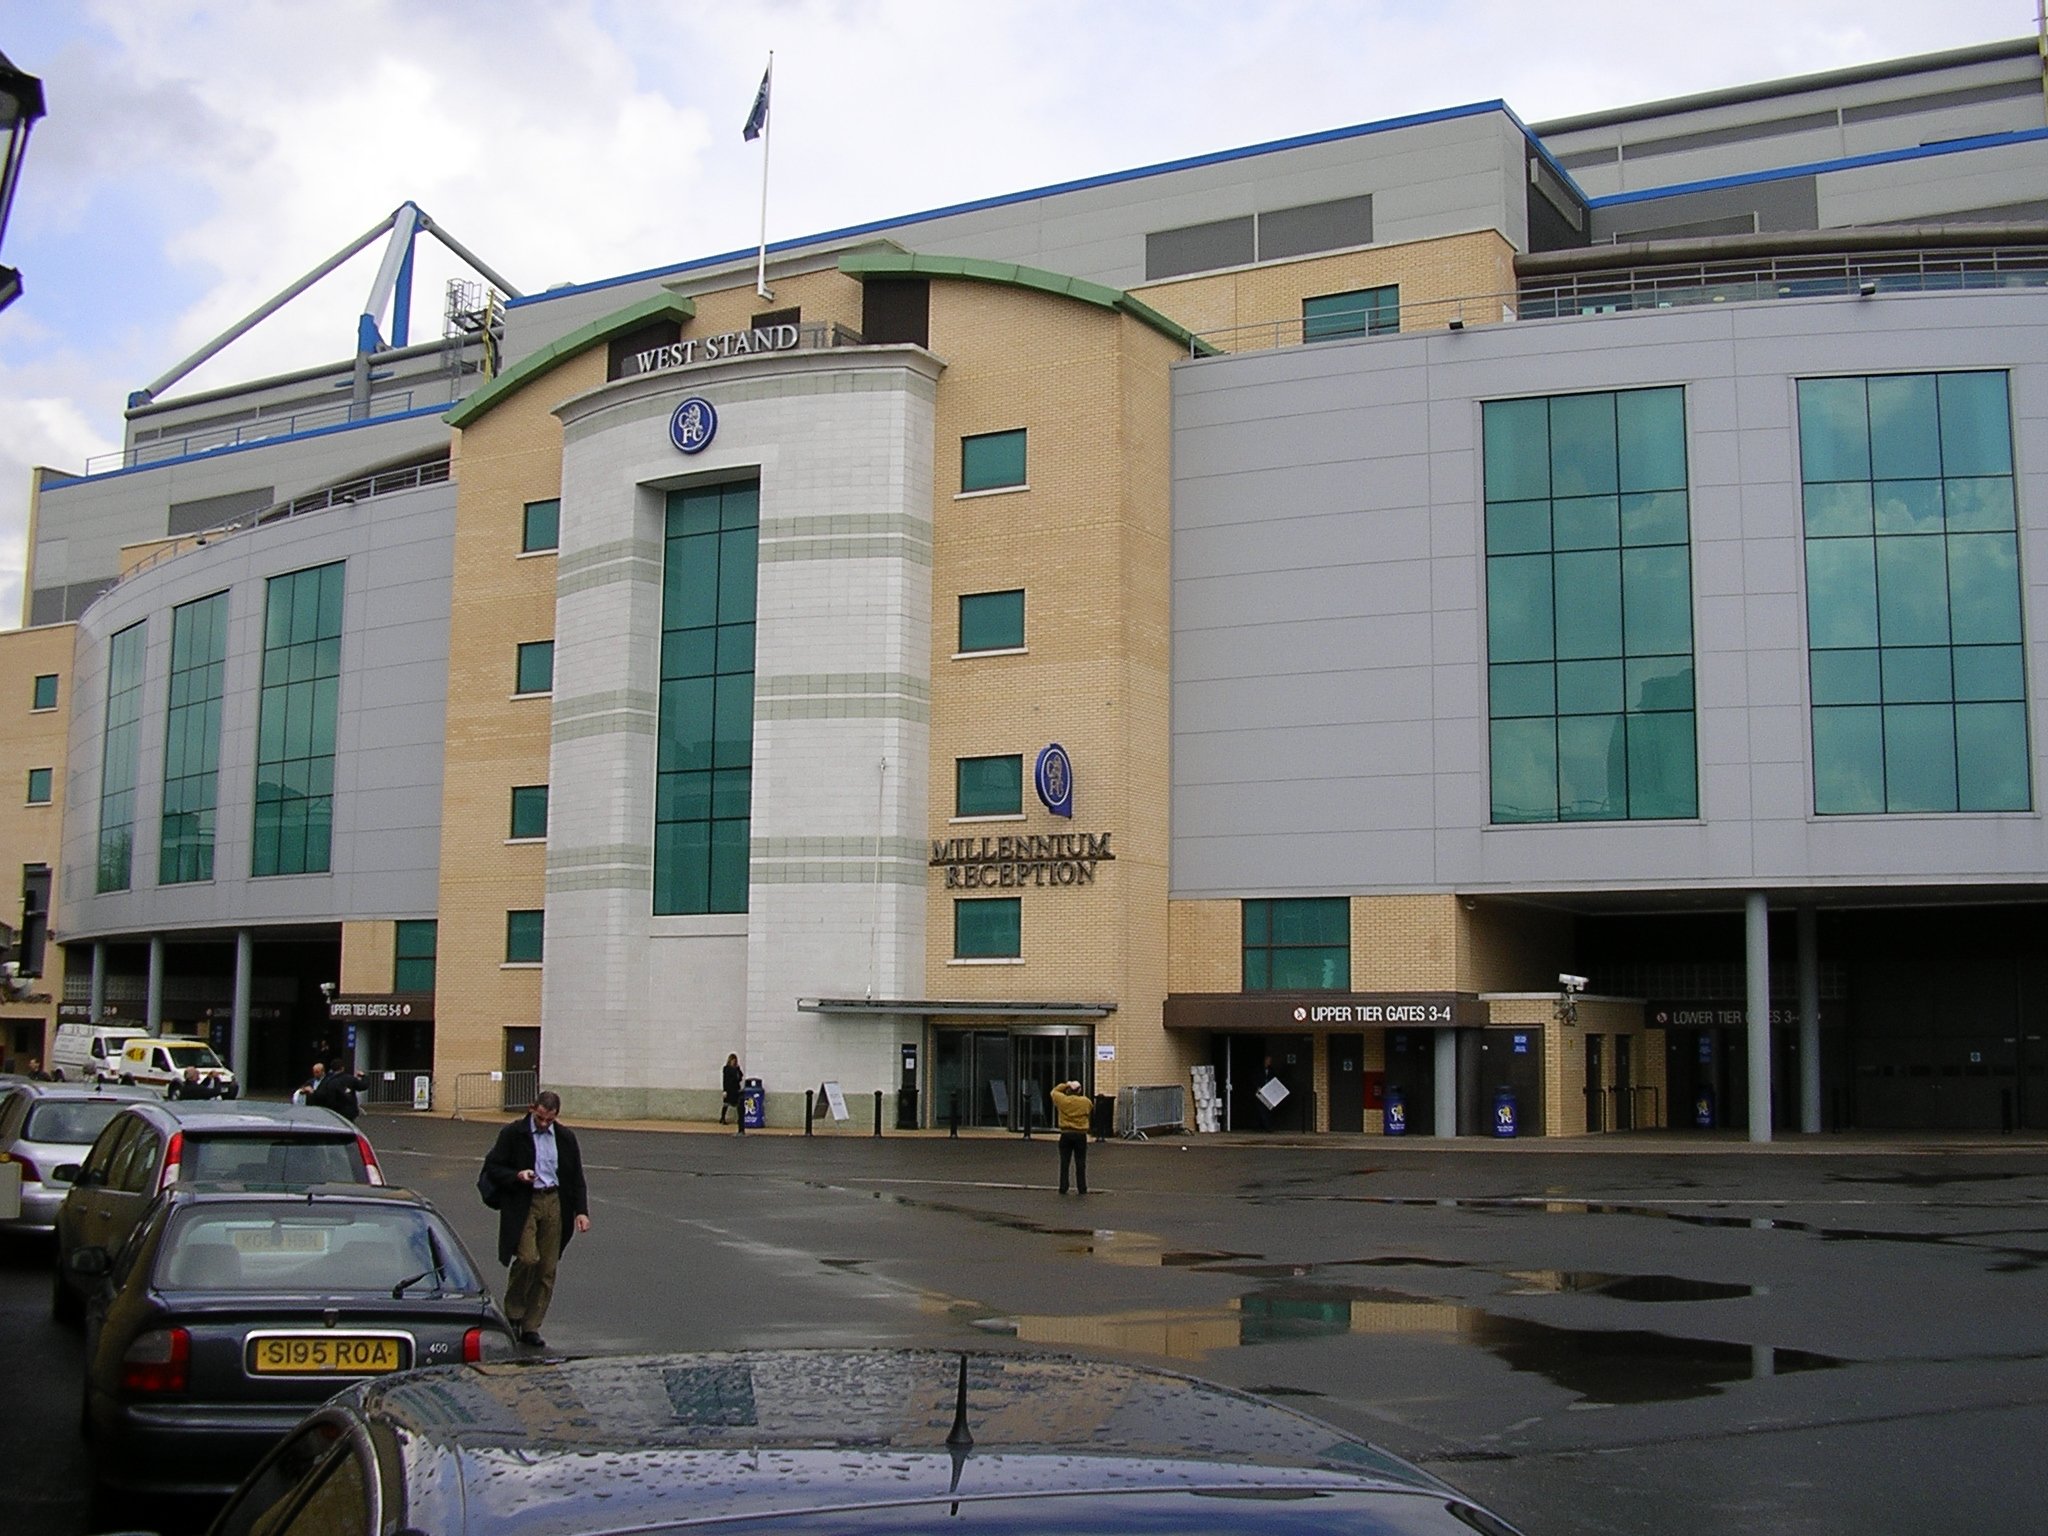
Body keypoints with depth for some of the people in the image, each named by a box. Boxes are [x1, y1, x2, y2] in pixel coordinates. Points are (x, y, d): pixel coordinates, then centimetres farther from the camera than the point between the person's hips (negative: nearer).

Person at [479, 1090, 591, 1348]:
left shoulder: (565, 1138, 8)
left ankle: (531, 1327, 11)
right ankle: (513, 1314, 5)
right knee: (528, 1258, -18)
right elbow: (492, 1167, 1)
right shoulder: (513, 1134, -2)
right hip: (522, 1203, -4)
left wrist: (581, 1211, 2)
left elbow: (576, 1178, 13)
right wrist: (517, 1176, -18)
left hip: (554, 1203, 4)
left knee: (547, 1269, 2)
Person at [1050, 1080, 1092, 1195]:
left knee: (1064, 1163, 6)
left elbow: (1054, 1091, 12)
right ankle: (1082, 1189, 6)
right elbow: (1091, 1110, 16)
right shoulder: (1086, 1102, -4)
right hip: (1081, 1135, 0)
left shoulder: (1062, 1100, -5)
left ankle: (1063, 1188, 6)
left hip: (1066, 1135, 0)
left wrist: (1064, 1086, 16)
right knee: (1080, 1163, 5)